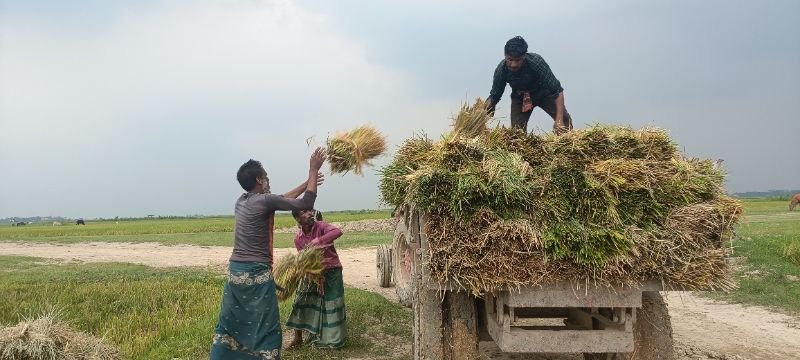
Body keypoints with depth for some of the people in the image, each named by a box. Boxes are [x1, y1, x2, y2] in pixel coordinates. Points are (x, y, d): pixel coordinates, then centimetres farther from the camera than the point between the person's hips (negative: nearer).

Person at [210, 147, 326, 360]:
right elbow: (306, 204, -10)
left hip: (236, 270, 8)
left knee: (229, 324, 17)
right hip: (257, 273, -8)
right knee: (265, 329, 2)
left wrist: (306, 184, 26)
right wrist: (313, 170, -3)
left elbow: (281, 199, 22)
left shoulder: (242, 201, 10)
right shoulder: (264, 200, -13)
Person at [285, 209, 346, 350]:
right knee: (301, 302, 3)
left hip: (332, 271, -3)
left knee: (333, 305, 1)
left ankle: (334, 339, 18)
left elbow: (338, 231, -36)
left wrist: (317, 241, -44)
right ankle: (298, 337, 19)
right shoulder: (298, 238, -6)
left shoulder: (320, 226, -17)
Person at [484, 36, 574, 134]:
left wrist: (559, 119, -43)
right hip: (519, 97, 2)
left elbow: (558, 90, -34)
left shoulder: (536, 62, -35)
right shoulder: (501, 70, -27)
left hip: (543, 92, -1)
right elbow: (494, 96, -11)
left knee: (565, 121, -16)